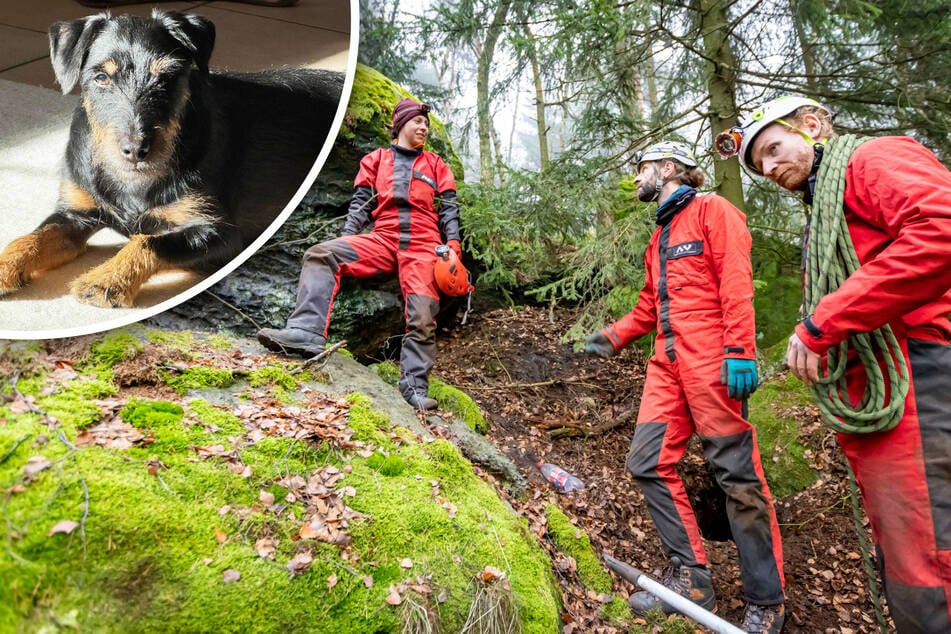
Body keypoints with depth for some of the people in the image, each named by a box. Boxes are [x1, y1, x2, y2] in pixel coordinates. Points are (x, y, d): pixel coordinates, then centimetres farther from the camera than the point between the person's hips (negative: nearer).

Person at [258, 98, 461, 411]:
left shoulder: (436, 165, 23)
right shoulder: (376, 159, 23)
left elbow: (448, 208, 14)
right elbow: (360, 202, 14)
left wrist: (453, 243, -3)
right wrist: (348, 238, -1)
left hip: (423, 245, -1)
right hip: (382, 239, 1)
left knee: (422, 315, -19)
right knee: (321, 254, -22)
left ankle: (415, 385, -17)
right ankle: (307, 332, -34)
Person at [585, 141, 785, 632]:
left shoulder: (712, 210, 3)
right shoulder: (659, 234, 26)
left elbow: (736, 280, -10)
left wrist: (740, 350, -19)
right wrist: (615, 335, 16)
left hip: (711, 360, -8)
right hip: (667, 362, 8)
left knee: (737, 474, -3)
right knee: (648, 462, 2)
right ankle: (691, 578, 14)